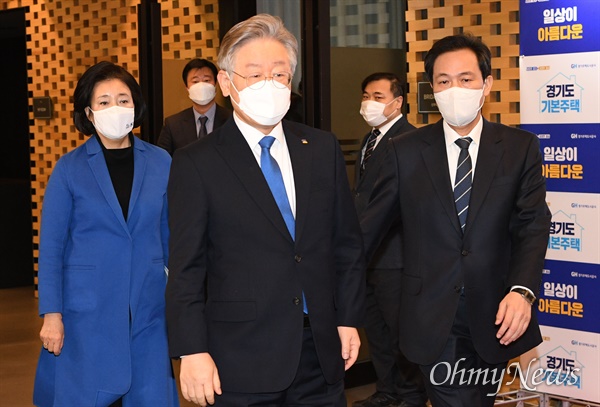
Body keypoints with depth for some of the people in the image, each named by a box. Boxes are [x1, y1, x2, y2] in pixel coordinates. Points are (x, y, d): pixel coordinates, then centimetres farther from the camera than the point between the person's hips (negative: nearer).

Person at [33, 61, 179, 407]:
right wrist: (52, 314, -6)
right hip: (87, 310, -2)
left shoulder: (161, 163, 5)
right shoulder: (69, 168, 0)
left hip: (148, 309, 2)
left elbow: (170, 236, 10)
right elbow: (51, 247, 0)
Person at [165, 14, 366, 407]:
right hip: (242, 360, -3)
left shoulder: (323, 148, 6)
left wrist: (349, 319, 6)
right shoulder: (196, 164, -5)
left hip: (322, 350, 4)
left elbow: (347, 242, 10)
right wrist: (193, 351, -10)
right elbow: (186, 268, -6)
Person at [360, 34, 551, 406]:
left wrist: (522, 290, -20)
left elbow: (533, 223, -5)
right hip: (433, 317, -1)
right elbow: (372, 223, 3)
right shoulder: (406, 151, 1)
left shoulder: (521, 148, 1)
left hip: (494, 317, 1)